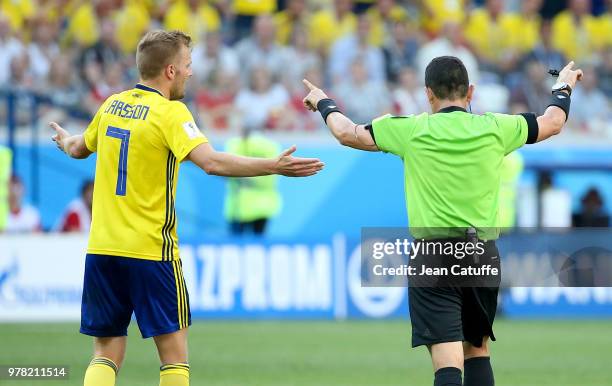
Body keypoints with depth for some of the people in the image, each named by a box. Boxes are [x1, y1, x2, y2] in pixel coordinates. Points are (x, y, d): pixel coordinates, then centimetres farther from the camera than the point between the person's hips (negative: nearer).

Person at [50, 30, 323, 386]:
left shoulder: (112, 105, 9)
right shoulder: (170, 112, -10)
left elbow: (78, 149, 28)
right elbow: (211, 162, -25)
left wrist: (65, 140, 51)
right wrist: (273, 166, -25)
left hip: (101, 249, 6)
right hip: (151, 250, -6)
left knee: (106, 356, 7)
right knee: (174, 354, 4)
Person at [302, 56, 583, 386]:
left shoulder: (413, 130, -4)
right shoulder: (494, 128, 3)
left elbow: (347, 133, 7)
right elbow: (552, 123, 20)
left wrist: (323, 103, 28)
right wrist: (564, 87, 41)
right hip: (483, 254, 3)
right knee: (477, 351, 20)